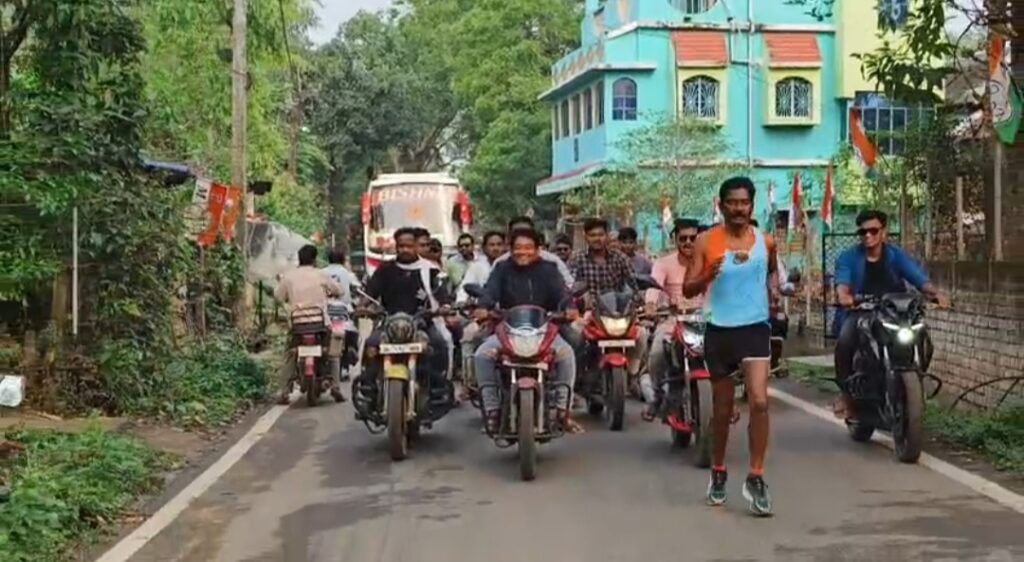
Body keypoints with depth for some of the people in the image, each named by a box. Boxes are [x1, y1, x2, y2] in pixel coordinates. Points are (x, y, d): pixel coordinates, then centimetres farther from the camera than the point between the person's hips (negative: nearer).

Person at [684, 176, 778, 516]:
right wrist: (709, 275, -24)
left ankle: (756, 478, -8)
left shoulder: (765, 242, 4)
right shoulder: (706, 242, -3)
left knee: (759, 402, -16)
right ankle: (718, 472, 31)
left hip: (755, 327, 0)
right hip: (719, 330, 0)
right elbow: (688, 290, -5)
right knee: (722, 407, 12)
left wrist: (773, 290, 6)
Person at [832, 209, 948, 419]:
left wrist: (935, 292, -33)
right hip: (858, 312, -2)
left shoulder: (897, 255, 4)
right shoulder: (848, 258, 0)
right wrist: (843, 294, -45)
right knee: (845, 342, -31)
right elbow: (842, 280, -21)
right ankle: (846, 391, -12)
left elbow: (918, 276, -12)